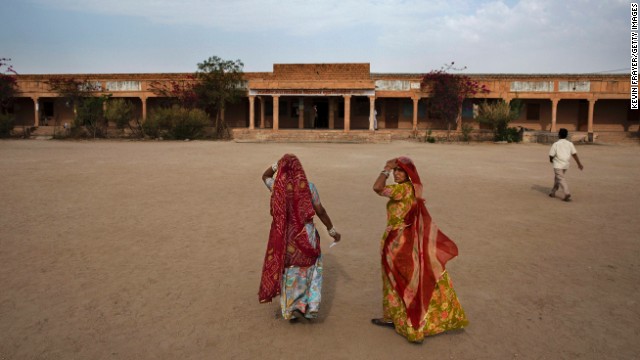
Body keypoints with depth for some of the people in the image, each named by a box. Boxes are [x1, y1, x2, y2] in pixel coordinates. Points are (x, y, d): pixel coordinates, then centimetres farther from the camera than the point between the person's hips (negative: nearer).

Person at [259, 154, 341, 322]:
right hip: (306, 235, -1)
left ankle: (291, 310, 24)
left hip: (284, 236, 1)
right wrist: (332, 230, 7)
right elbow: (320, 211, -5)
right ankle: (310, 305, 13)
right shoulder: (308, 186, -11)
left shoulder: (277, 186, -7)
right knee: (311, 269, 19)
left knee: (289, 273, 16)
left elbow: (265, 176, 17)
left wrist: (277, 163, 2)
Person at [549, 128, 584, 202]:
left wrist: (551, 160, 14)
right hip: (566, 165, 6)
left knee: (561, 179, -8)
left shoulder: (556, 144, -8)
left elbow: (551, 155, -8)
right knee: (557, 178, 20)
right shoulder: (570, 144, 4)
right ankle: (553, 192, 28)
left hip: (558, 165, -6)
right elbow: (574, 154, -2)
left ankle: (567, 193, -24)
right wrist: (579, 164, 0)